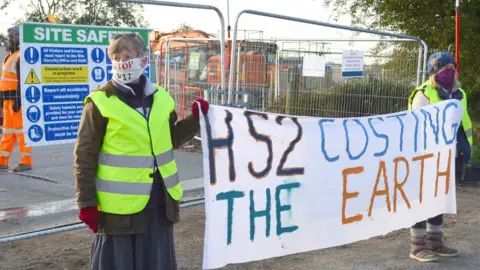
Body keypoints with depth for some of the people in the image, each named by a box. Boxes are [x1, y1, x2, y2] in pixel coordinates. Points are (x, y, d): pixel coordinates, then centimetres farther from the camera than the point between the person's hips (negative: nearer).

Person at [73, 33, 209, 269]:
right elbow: (84, 157, -9)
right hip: (119, 204, -5)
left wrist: (195, 119, 6)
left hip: (159, 201, 5)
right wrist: (87, 203, -11)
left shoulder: (160, 98, 6)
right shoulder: (100, 102, -9)